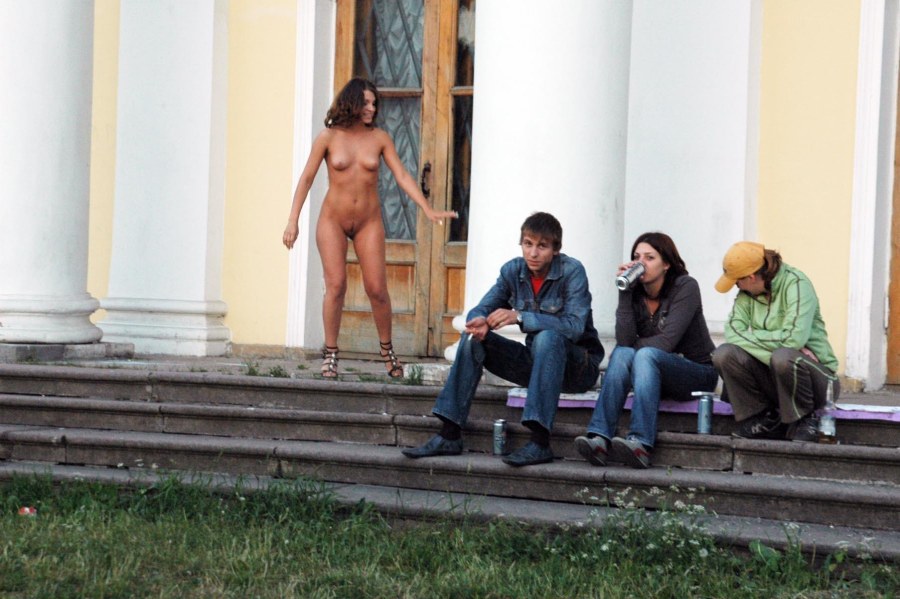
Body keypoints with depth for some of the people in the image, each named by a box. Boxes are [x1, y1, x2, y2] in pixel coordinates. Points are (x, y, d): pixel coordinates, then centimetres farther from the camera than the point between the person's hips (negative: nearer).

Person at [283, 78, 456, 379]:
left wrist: (428, 210, -11)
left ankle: (387, 349, 14)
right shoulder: (329, 137, -4)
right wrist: (293, 221, -5)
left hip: (368, 221, 1)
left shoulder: (379, 138, 0)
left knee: (377, 288, -3)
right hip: (333, 219, -1)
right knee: (335, 285, -9)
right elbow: (306, 178, -1)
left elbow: (402, 177, -2)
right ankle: (330, 354, 1)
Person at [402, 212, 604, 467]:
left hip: (579, 365, -5)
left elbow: (574, 327, -28)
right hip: (537, 363, 5)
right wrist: (479, 322, -28)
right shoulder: (513, 271, -1)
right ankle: (449, 436, -13)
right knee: (473, 338, -11)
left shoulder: (572, 271, -17)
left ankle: (540, 442, -40)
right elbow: (479, 311, -2)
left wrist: (520, 317, -35)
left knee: (547, 338, -36)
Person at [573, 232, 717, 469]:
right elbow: (624, 341, -16)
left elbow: (666, 342, -22)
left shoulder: (686, 287, -12)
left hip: (698, 373, -5)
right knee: (622, 353, -26)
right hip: (653, 372, 5)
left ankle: (640, 444, -50)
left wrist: (634, 346, -9)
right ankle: (599, 439, -41)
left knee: (646, 355, -33)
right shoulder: (635, 293, 1)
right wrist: (624, 292, -19)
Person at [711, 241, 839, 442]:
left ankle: (804, 420, -11)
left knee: (783, 357, -38)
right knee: (724, 354, -18)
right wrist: (778, 342, -25)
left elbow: (795, 338, -29)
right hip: (771, 375, 6)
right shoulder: (747, 294, 3)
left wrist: (752, 336, -15)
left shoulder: (795, 284, -15)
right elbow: (732, 333, -13)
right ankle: (766, 420, -2)